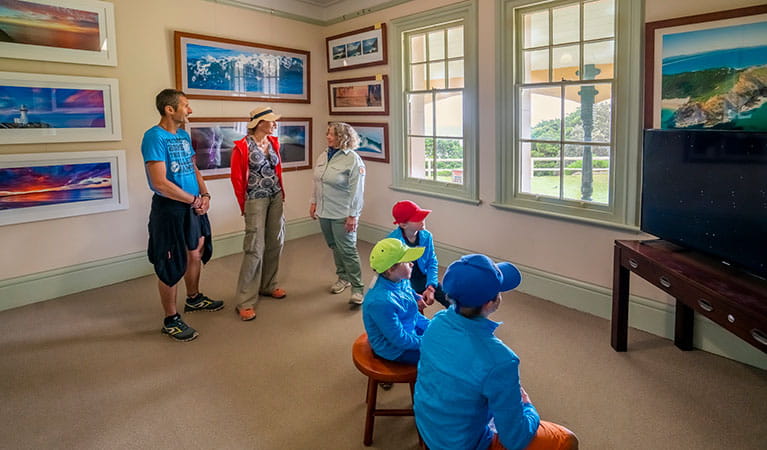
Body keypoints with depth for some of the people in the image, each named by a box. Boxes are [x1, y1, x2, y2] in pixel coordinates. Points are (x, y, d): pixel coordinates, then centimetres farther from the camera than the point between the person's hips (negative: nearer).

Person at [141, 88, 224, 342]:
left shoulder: (183, 135, 9)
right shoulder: (155, 137, -17)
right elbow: (160, 183, -23)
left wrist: (205, 194, -2)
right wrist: (195, 200, -15)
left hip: (194, 206, 9)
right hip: (170, 208, -8)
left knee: (196, 254, 20)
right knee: (172, 263, 1)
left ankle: (194, 299, 42)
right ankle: (171, 320, 15)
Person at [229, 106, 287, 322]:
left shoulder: (273, 142, 8)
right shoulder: (243, 146, -11)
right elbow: (237, 178, -6)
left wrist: (281, 193, 14)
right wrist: (244, 205, -2)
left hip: (275, 198, 7)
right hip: (256, 199, -7)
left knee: (275, 243, 12)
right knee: (255, 248, -9)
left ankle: (268, 285, 31)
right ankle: (245, 301, -1)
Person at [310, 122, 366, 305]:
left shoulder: (353, 160, -15)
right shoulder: (323, 156, 8)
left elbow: (356, 191, -17)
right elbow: (317, 182, 17)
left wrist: (353, 215, -19)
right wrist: (314, 202, 14)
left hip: (342, 214, -7)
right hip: (324, 212, 7)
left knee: (347, 250, -5)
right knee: (334, 247, 17)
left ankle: (357, 289, 4)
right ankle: (343, 278, 34)